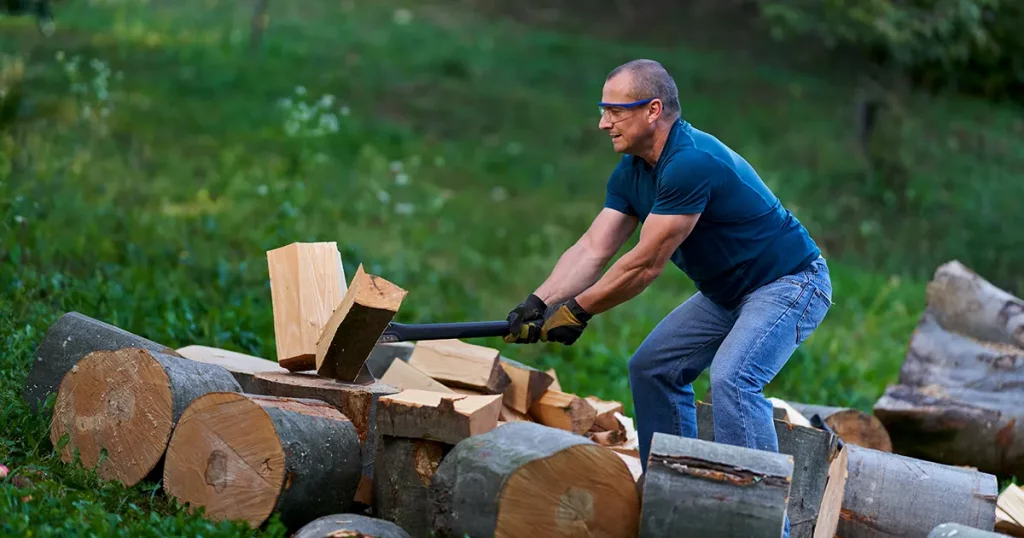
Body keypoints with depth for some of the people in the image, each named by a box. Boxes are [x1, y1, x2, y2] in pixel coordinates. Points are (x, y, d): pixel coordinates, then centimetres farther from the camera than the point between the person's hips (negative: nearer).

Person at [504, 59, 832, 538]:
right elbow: (592, 250, -3)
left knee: (732, 378, -29)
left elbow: (646, 264, -27)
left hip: (791, 283, -10)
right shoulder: (631, 172, 1)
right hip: (728, 291, 10)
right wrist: (539, 303, -18)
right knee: (652, 368, 8)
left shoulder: (692, 163, -30)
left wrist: (577, 311, -19)